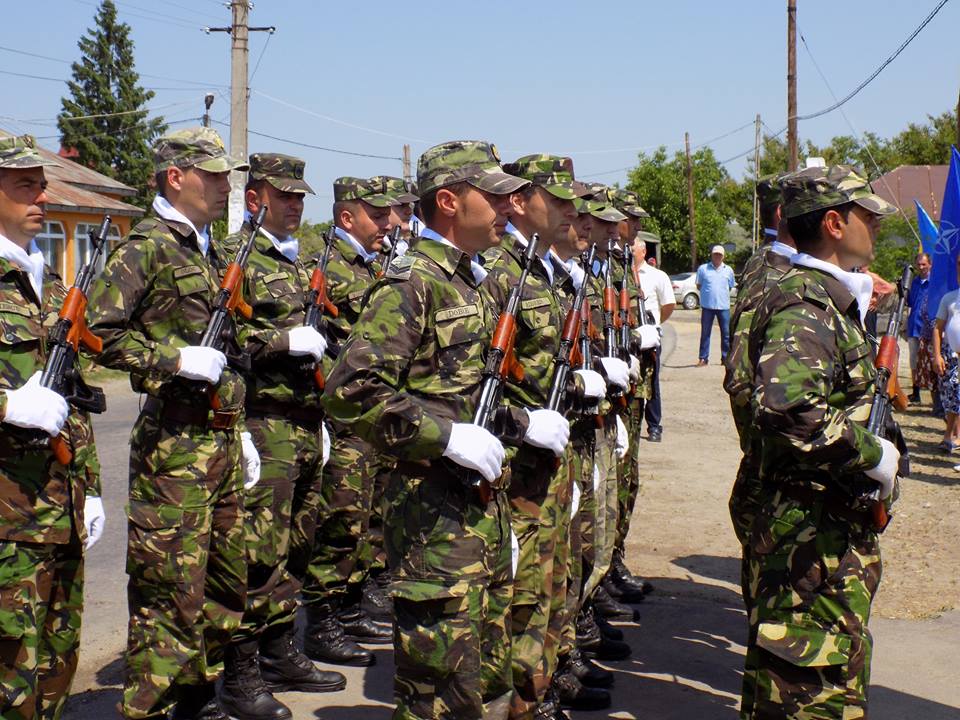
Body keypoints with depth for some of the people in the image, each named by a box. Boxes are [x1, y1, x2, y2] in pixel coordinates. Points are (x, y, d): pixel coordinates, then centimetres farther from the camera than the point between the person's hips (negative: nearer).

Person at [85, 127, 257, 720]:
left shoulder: (212, 255, 18)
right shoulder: (146, 248, -8)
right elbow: (100, 332, -18)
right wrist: (175, 359, -20)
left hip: (221, 439, 9)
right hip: (173, 440, -9)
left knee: (227, 581, 16)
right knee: (173, 590, -6)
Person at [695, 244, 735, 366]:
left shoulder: (728, 270, 8)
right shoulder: (703, 268, 3)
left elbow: (731, 287, 17)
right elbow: (699, 286, 10)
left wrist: (720, 292, 5)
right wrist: (707, 292, -2)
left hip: (724, 306, 1)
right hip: (707, 306, -1)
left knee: (726, 333, 3)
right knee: (705, 333, 4)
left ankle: (725, 358, 12)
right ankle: (703, 358, 10)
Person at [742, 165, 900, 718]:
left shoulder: (832, 299, 14)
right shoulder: (804, 308, -20)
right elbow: (788, 411, -36)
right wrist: (873, 454, -25)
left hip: (843, 530, 11)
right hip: (814, 533, -11)